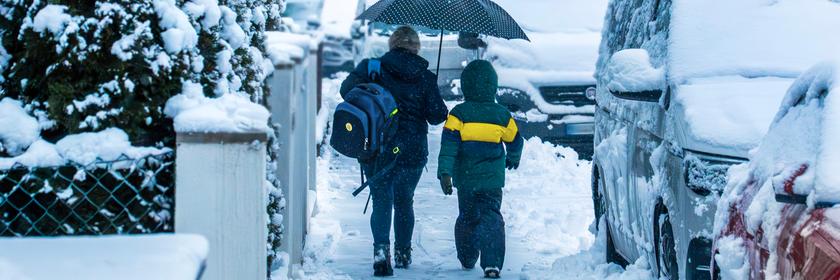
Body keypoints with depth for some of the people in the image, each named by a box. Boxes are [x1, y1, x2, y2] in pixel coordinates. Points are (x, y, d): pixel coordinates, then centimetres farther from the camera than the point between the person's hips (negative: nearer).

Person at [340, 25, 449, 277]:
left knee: (381, 200, 0)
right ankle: (403, 253, 26)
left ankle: (381, 249, -23)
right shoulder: (425, 77, -1)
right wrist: (445, 113, 21)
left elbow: (347, 89, -8)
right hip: (413, 150, 1)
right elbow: (437, 115, -2)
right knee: (404, 200, 19)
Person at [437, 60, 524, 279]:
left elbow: (449, 144, -13)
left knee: (467, 218, 17)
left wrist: (445, 173, -14)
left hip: (465, 179, 0)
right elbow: (515, 140, 15)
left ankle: (467, 260, 30)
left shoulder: (459, 114, -7)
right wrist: (513, 158, 35)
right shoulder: (502, 115, 0)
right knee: (491, 218, -3)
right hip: (492, 179, 0)